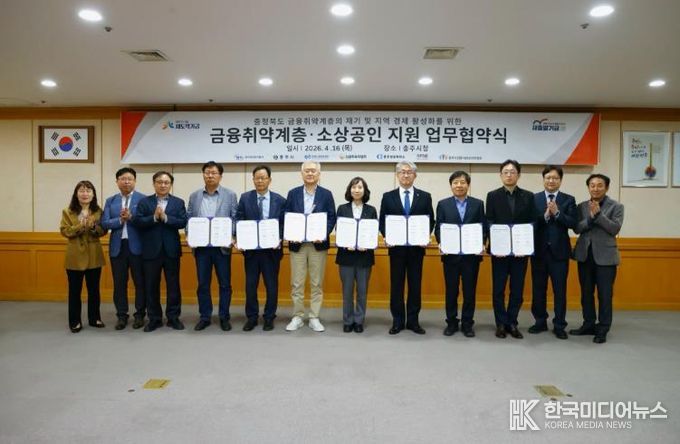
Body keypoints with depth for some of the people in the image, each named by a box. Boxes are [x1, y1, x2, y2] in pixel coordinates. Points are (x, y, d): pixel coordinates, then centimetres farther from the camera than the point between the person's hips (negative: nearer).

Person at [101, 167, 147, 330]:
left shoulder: (143, 199, -1)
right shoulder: (110, 201, 10)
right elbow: (105, 223, 0)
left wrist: (131, 217, -21)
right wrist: (120, 219, -14)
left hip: (137, 246, -3)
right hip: (117, 246, 3)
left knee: (140, 282, 5)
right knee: (119, 283, 9)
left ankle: (140, 314, 17)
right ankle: (121, 315, 19)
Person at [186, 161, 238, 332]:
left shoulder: (230, 195, 1)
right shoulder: (194, 196, 9)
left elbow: (235, 219, -1)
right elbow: (189, 219, 9)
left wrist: (231, 237, -15)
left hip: (222, 246, -2)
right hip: (201, 247, 2)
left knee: (225, 284, 5)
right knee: (203, 284, 8)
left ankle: (224, 317, 16)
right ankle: (205, 317, 19)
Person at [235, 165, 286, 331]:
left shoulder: (280, 200, 1)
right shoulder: (245, 198, 3)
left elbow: (284, 224, 1)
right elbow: (239, 221, 2)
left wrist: (278, 240, -15)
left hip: (271, 249, -1)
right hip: (250, 248, 1)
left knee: (271, 285, 6)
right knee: (250, 285, 8)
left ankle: (269, 317, 20)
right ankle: (251, 317, 22)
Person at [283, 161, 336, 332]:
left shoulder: (326, 194, 3)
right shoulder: (293, 193, 6)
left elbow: (331, 218, -1)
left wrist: (323, 234, -17)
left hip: (318, 244, -1)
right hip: (297, 244, 1)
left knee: (317, 283, 5)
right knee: (296, 284, 4)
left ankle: (314, 318, 15)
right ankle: (297, 317, 16)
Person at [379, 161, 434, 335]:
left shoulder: (425, 197, 5)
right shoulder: (388, 197, 4)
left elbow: (430, 221, 4)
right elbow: (383, 221, 4)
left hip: (416, 247, 0)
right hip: (396, 247, 0)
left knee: (415, 284, 7)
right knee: (396, 284, 5)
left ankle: (413, 320, 17)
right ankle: (397, 321, 15)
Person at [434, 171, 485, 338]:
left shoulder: (478, 204, 6)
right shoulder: (443, 204, 6)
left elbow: (483, 227, 4)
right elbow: (438, 228, 3)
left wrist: (482, 245, -12)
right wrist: (442, 244, -14)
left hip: (471, 254, 0)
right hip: (450, 254, 0)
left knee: (469, 291, 6)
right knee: (451, 290, 7)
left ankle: (467, 323, 18)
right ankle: (451, 322, 19)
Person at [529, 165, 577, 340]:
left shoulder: (569, 200, 2)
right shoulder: (534, 199, 2)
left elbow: (573, 224, -8)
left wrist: (557, 213, -20)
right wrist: (545, 215, -21)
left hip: (559, 251, -1)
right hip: (539, 250, 1)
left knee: (560, 289, 5)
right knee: (538, 288, 9)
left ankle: (559, 325, 15)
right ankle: (540, 322, 23)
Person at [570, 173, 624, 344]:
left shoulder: (616, 206, -1)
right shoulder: (582, 206, 7)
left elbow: (615, 228, -12)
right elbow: (577, 228, -2)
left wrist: (598, 214, -18)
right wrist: (590, 216, -17)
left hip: (605, 256, -3)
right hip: (585, 255, 4)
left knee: (604, 295, 1)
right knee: (586, 293, 12)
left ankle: (602, 329, 11)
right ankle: (589, 325, 24)